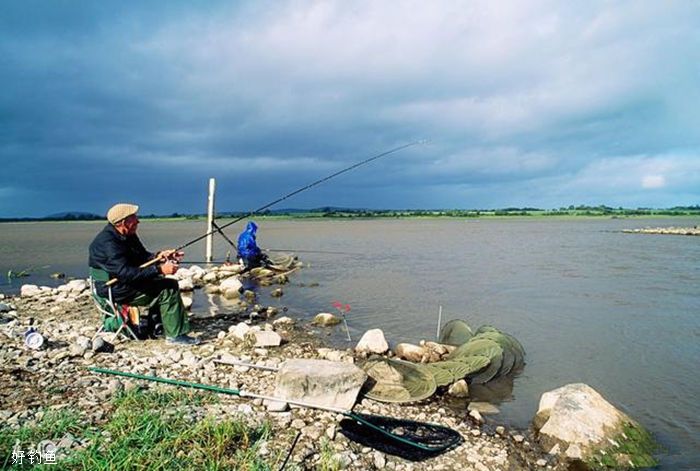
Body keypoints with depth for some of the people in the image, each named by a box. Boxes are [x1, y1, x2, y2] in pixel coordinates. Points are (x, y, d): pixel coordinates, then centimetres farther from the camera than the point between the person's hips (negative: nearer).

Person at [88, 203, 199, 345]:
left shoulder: (128, 235, 4)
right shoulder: (107, 243, -26)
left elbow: (141, 257, 13)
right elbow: (126, 273, -33)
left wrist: (158, 257, -9)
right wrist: (159, 270, -34)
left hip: (125, 282, 10)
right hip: (115, 290, -10)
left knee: (170, 284, 9)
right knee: (168, 291, -16)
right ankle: (175, 335, -9)